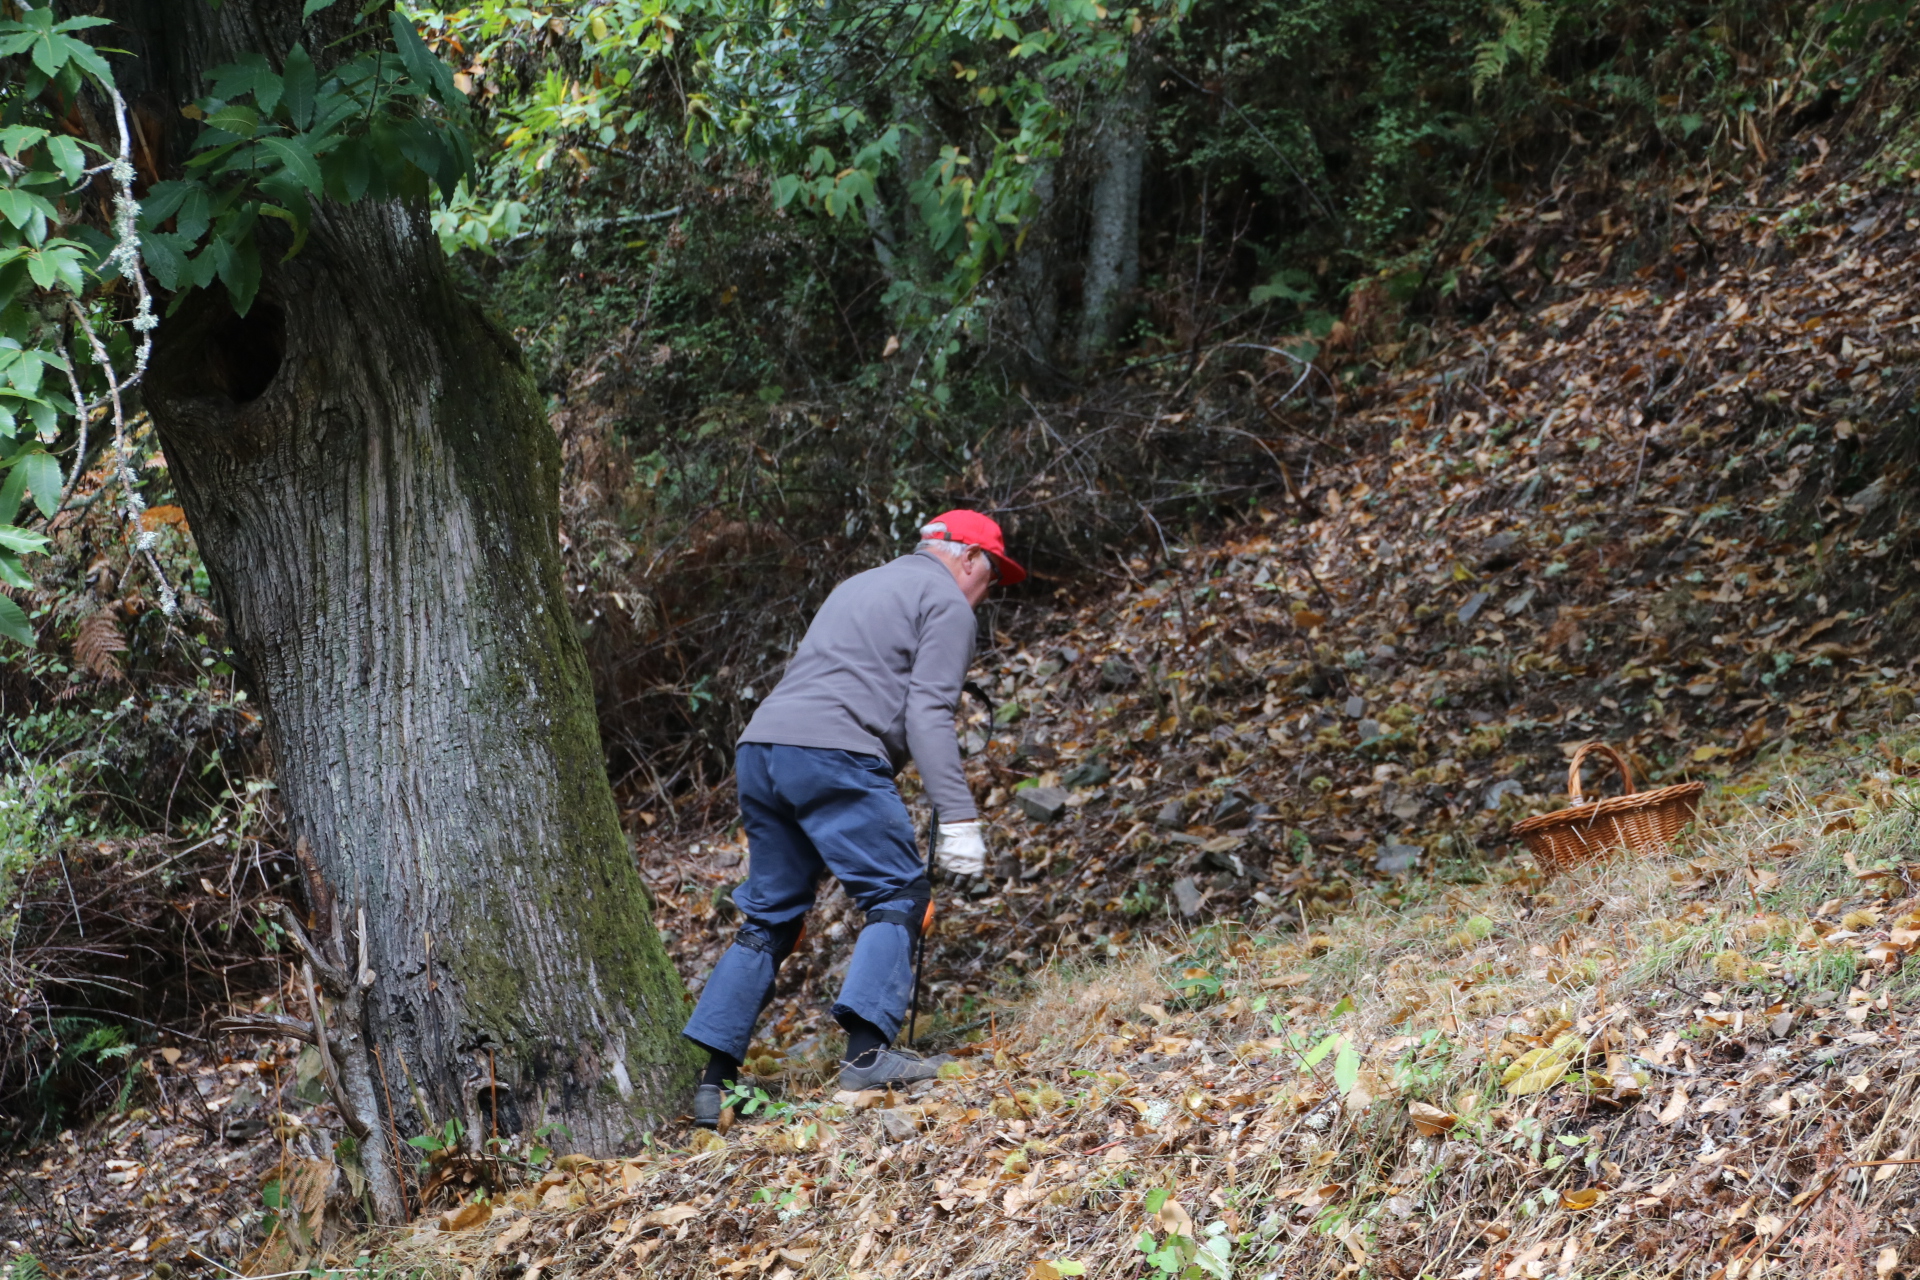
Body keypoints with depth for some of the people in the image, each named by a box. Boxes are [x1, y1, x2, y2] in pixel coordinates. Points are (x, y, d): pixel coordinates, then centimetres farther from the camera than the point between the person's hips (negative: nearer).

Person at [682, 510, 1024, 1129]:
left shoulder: (859, 586, 32)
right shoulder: (948, 604, 6)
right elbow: (928, 716, -8)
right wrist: (957, 817, -12)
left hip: (759, 748, 8)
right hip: (834, 758, -8)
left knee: (769, 918, 12)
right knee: (897, 897, -1)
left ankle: (709, 1078, 6)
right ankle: (868, 1051, -17)